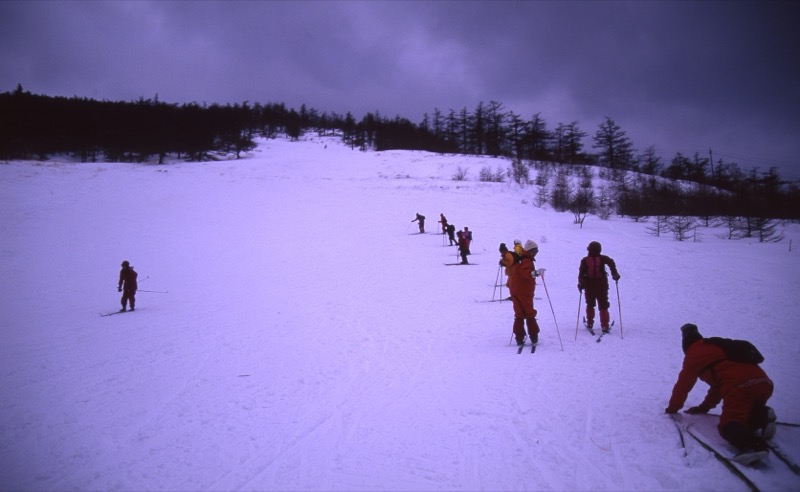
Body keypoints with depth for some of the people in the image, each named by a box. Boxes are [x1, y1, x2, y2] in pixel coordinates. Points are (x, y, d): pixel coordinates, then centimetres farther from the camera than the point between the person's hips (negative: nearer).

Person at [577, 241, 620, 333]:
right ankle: (605, 326, -2)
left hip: (589, 286, 1)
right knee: (603, 306, 4)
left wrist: (580, 283, 2)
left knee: (590, 305, 20)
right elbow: (611, 263, -19)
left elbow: (581, 273, -5)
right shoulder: (603, 258, -3)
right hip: (602, 286, -1)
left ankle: (589, 323, 22)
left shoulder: (584, 260, -1)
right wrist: (615, 274, -10)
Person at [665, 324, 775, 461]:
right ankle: (762, 416, -4)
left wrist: (672, 408, 32)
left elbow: (683, 384, 17)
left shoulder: (694, 355, 13)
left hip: (739, 387, -8)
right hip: (764, 384, 8)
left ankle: (754, 445, -42)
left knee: (729, 427, -11)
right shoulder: (718, 347, 36)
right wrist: (704, 407, 48)